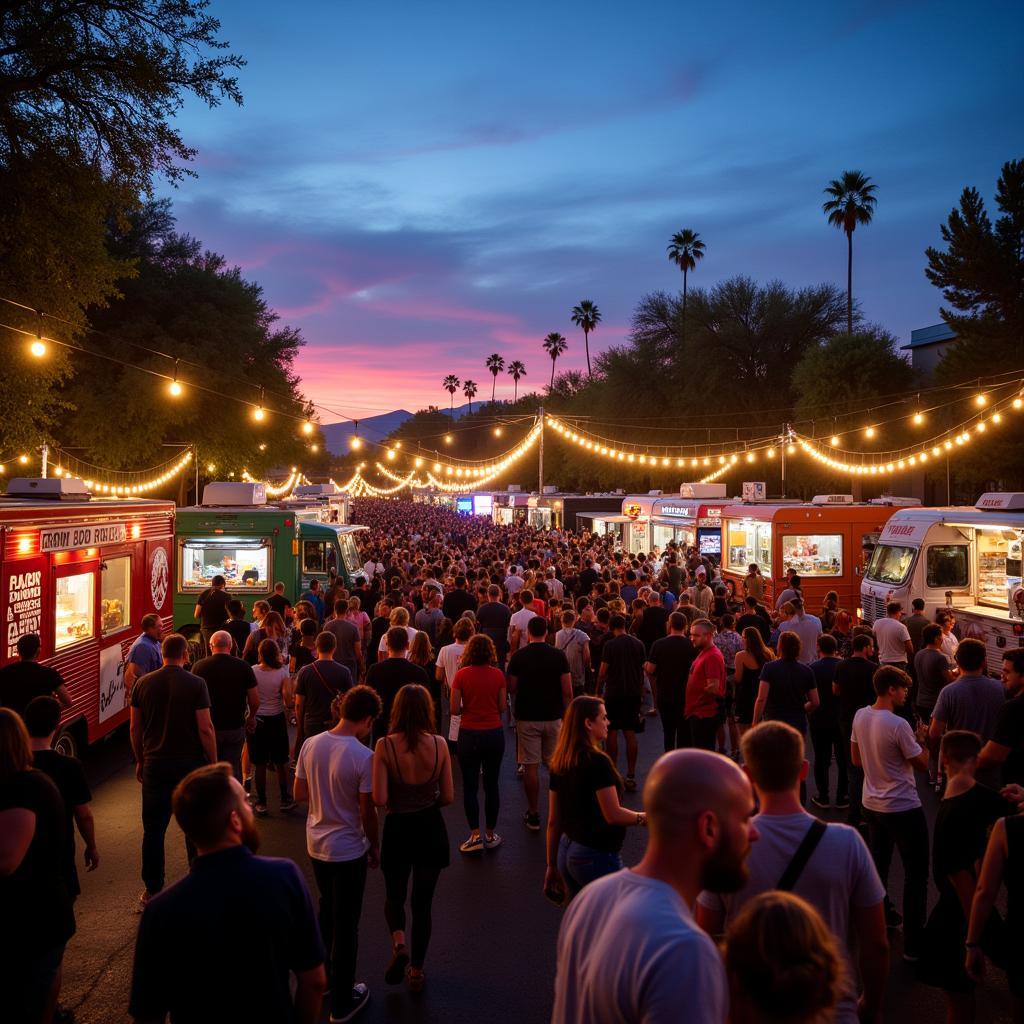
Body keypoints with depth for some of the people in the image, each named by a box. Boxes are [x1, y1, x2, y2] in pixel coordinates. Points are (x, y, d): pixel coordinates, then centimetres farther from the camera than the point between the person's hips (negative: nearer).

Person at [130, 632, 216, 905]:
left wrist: (140, 760, 17)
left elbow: (135, 728, 5)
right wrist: (213, 763, -3)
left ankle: (152, 890, 14)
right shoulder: (195, 684, -11)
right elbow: (205, 728, -13)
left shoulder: (144, 683, 0)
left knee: (153, 829, 9)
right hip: (190, 763, -2)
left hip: (155, 763, 2)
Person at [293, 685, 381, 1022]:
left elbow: (298, 794, 2)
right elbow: (367, 811, -16)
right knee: (346, 924, 10)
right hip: (348, 850, -6)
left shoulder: (310, 745, -7)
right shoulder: (363, 757, -24)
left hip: (316, 844, 6)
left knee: (327, 911, 26)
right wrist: (374, 846, 0)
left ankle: (323, 979, 43)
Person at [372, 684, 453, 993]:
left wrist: (397, 803, 4)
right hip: (430, 828, 1)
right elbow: (448, 796, -5)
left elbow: (379, 799, -18)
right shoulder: (439, 744, -11)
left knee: (394, 894, 23)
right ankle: (416, 969, 25)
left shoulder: (385, 746, -16)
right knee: (423, 900, 17)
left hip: (397, 828, -1)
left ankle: (399, 943, -1)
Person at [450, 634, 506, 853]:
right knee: (491, 785, 12)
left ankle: (475, 836, 4)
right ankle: (490, 835, 20)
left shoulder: (461, 675, -9)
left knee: (470, 786, 8)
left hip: (469, 735, -1)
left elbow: (454, 710, -9)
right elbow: (502, 707, 0)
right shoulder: (498, 675, -6)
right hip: (494, 734, 2)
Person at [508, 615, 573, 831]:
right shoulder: (558, 656, -5)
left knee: (531, 766, 3)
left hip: (527, 717, -1)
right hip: (553, 717, 2)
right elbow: (567, 692, -6)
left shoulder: (518, 657, -6)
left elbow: (511, 689, -1)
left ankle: (533, 815, 8)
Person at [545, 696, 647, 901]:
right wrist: (643, 818, 0)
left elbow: (553, 821, 9)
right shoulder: (597, 762, -19)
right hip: (597, 855, -8)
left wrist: (552, 865, 15)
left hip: (567, 852, 8)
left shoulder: (560, 765, 4)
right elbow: (613, 815, -18)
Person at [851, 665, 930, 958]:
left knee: (878, 865, 22)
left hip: (871, 803, 7)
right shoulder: (898, 725, -24)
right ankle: (913, 944, 6)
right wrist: (923, 739, 2)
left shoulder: (860, 716, -2)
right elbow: (924, 764, -13)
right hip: (903, 808, -7)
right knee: (916, 875, 3)